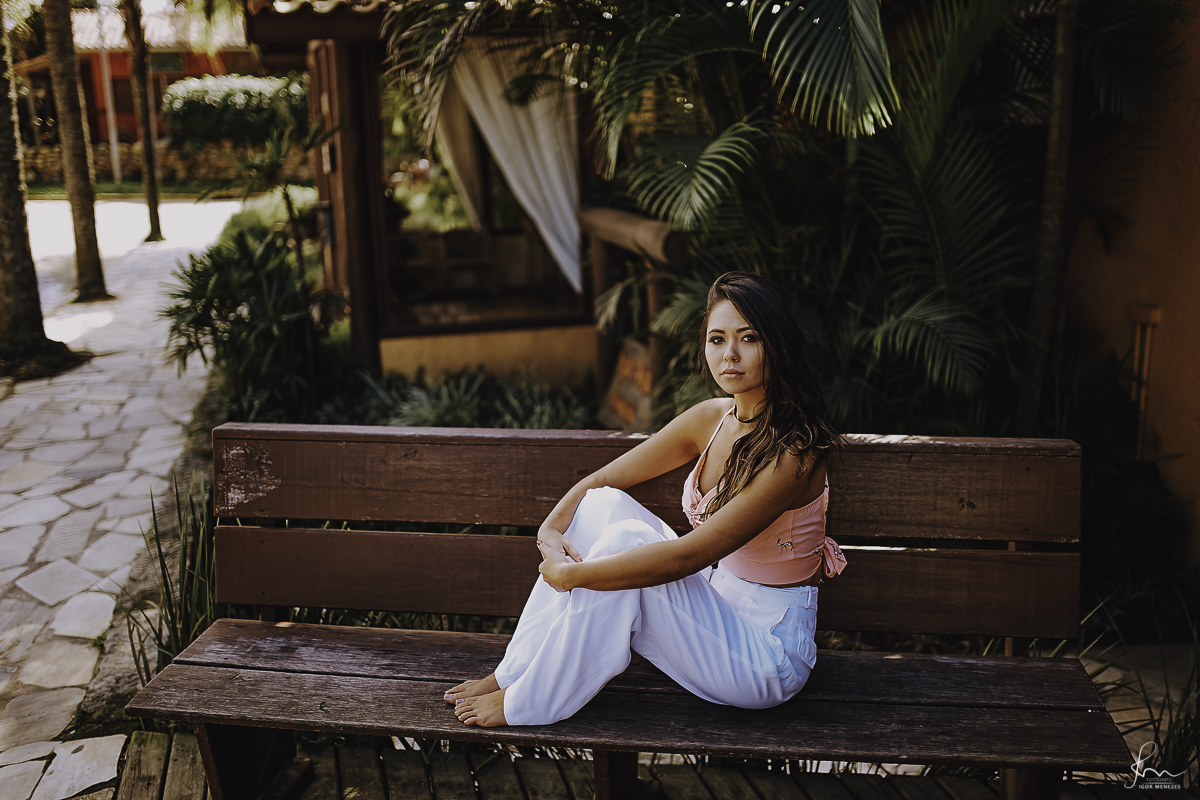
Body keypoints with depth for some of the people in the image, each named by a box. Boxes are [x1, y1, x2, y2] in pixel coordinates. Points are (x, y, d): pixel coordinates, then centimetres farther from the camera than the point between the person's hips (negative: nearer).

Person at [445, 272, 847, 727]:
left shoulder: (792, 452, -23)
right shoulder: (711, 419, 0)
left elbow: (687, 556, -28)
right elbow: (597, 482, 6)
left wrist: (570, 576, -22)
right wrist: (549, 532, -13)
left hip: (768, 654, -7)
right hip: (715, 608, 7)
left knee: (626, 541, -26)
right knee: (603, 504, -10)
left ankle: (532, 704, -9)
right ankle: (516, 673, -3)